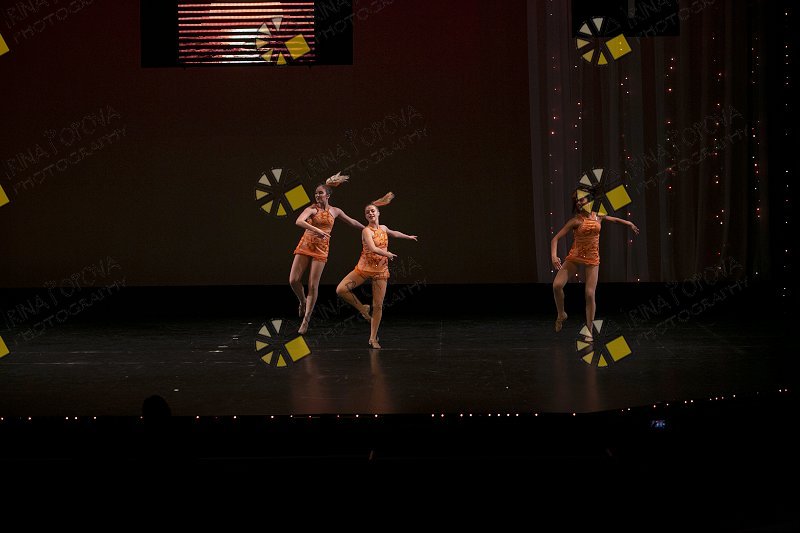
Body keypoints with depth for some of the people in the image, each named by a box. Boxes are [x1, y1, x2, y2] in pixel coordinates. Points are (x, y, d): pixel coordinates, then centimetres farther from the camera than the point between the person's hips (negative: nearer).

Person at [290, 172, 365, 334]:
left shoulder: (335, 211, 7)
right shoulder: (312, 209, -5)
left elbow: (352, 222, 24)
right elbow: (299, 221, -24)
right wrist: (317, 230, -33)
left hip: (321, 249, 1)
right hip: (305, 246, -1)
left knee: (313, 286, -5)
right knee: (294, 280, -6)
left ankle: (306, 320, 5)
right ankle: (303, 301, 26)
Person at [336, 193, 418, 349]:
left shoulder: (383, 228, 8)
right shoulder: (366, 231, -12)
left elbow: (393, 233, 34)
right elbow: (373, 249, -27)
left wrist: (408, 237, 44)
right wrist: (388, 254, -16)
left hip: (380, 271, 4)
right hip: (364, 268, -4)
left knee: (378, 306, 0)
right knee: (341, 289, -22)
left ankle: (373, 338, 9)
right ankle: (362, 309, 3)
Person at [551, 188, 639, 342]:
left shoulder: (598, 216, 3)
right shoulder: (575, 221, -9)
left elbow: (613, 219, 28)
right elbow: (555, 238, -14)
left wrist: (629, 223, 39)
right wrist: (553, 256, -29)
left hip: (592, 260, 2)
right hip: (574, 257, -2)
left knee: (590, 294, -8)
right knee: (557, 285, -18)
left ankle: (589, 331, 3)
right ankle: (561, 315, 10)